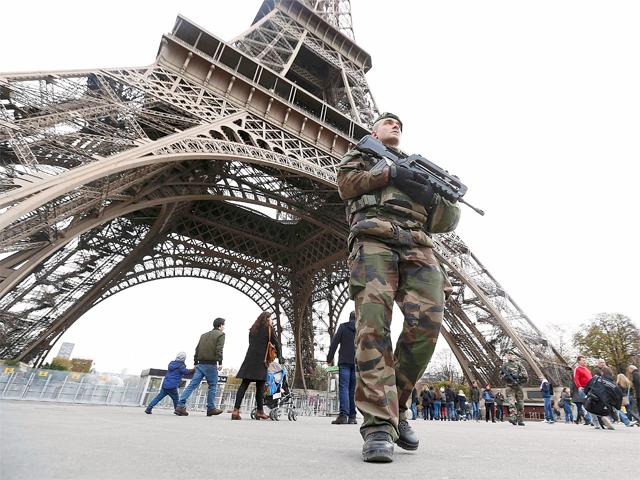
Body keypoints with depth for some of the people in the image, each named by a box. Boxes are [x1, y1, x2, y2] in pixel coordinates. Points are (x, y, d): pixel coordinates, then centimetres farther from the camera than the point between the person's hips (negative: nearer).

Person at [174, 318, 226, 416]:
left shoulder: (204, 335, 20)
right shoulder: (220, 334, -1)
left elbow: (197, 349, 16)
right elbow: (219, 349, -13)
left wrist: (195, 363, 19)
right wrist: (220, 363, -14)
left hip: (200, 364, 6)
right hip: (211, 365, -6)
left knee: (192, 385, 4)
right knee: (212, 386, 6)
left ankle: (180, 406, -4)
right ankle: (211, 408, 11)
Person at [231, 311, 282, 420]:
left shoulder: (253, 329, 18)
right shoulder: (269, 328, 3)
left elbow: (251, 343, 18)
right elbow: (276, 344, 2)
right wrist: (280, 358, 10)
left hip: (250, 359, 5)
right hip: (261, 360, -5)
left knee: (244, 385, 1)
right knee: (260, 386, 3)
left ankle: (236, 410, -6)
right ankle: (259, 411, 11)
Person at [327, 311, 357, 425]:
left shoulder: (343, 327, 2)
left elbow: (334, 343, -1)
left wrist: (329, 358, 6)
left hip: (345, 362, -3)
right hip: (358, 363, 3)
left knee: (343, 387, -4)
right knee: (353, 389, 8)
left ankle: (343, 414, -15)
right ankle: (352, 416, 9)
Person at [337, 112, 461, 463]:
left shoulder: (419, 166, 37)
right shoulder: (361, 154, 30)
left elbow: (448, 221, 25)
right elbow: (346, 184, 6)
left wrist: (431, 196, 3)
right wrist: (390, 175, 0)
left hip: (417, 245, 4)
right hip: (374, 238, -3)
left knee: (428, 321, -15)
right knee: (373, 321, -21)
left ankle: (397, 405, 4)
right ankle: (378, 424, -17)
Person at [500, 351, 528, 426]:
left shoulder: (518, 364, 11)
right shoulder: (504, 365, 11)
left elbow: (524, 373, 6)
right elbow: (501, 375, 13)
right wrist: (505, 376, -7)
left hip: (518, 384, 1)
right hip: (509, 386, -1)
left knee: (520, 403, 4)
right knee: (511, 401, -15)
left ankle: (520, 420, 13)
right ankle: (513, 417, -24)